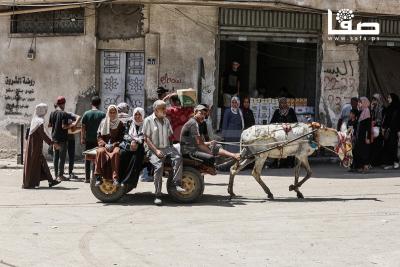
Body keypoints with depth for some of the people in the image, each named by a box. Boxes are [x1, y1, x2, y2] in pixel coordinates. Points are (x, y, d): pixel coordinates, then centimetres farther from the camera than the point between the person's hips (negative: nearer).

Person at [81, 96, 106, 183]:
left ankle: (87, 178, 6)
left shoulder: (86, 114, -2)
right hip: (99, 140, -1)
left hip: (89, 140, 1)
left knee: (87, 159, 8)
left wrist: (82, 138, 5)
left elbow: (83, 127, -2)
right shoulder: (102, 114, -4)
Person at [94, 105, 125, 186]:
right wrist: (105, 144, -7)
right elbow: (99, 136, 10)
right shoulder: (103, 122, 15)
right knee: (100, 152, -35)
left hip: (115, 145, -1)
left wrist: (114, 144, -11)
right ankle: (98, 177, -36)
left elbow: (122, 138, 6)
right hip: (104, 145, 1)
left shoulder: (120, 124, 12)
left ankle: (115, 177, -41)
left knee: (116, 152, -37)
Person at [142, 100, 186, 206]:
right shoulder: (148, 120, 1)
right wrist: (156, 150, -14)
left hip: (167, 147, 5)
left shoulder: (166, 120, 17)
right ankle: (158, 195, -22)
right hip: (154, 149, -4)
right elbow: (146, 138, -4)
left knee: (178, 158, -26)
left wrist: (170, 147, 4)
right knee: (159, 166, -29)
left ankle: (177, 184, -26)